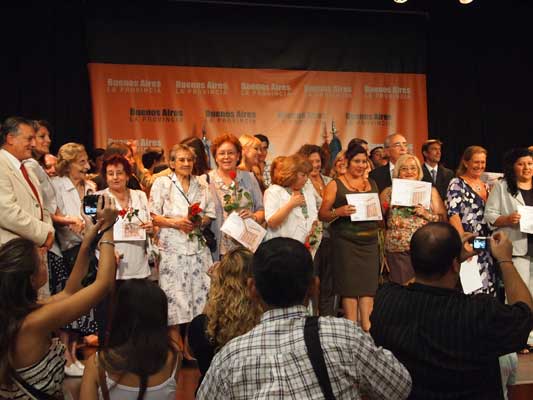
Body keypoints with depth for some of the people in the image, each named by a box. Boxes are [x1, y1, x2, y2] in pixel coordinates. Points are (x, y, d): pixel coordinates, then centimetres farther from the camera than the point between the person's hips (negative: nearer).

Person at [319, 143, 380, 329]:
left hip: (369, 241, 4)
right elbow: (322, 215, -2)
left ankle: (367, 326, 4)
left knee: (368, 285, -1)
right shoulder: (335, 185, 3)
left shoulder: (372, 184, 16)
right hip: (345, 241, -4)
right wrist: (339, 212, -19)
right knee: (350, 285, -3)